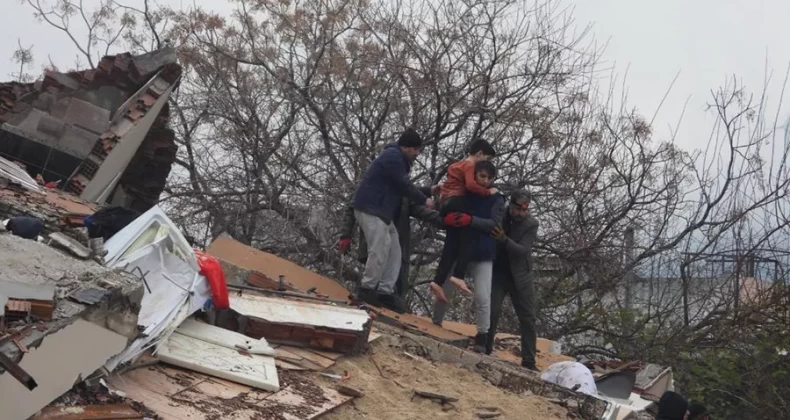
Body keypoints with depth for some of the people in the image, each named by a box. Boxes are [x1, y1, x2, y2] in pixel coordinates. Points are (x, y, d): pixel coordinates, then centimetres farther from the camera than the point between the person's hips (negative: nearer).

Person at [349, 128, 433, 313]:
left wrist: (428, 193, 21)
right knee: (380, 250, -13)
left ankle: (385, 292, 4)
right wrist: (424, 200, -5)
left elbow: (400, 186, 24)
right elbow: (404, 186, -16)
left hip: (380, 210, 11)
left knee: (394, 251, 6)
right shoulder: (393, 156, -14)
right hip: (370, 208, -11)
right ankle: (367, 289, -2)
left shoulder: (397, 158, 19)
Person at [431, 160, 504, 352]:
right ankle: (435, 325, 25)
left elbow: (493, 223, -13)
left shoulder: (496, 200, 0)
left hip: (482, 256, -2)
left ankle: (482, 337, 0)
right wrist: (447, 218, -11)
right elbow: (445, 214, 11)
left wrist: (470, 220, -27)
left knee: (483, 298, -10)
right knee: (443, 291, 6)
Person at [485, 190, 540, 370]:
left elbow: (522, 250, -22)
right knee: (492, 311, -11)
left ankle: (529, 361, 9)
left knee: (528, 318, 1)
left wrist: (503, 239, -36)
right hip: (497, 272, 0)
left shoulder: (532, 224, -11)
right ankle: (485, 351, 4)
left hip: (520, 275, 0)